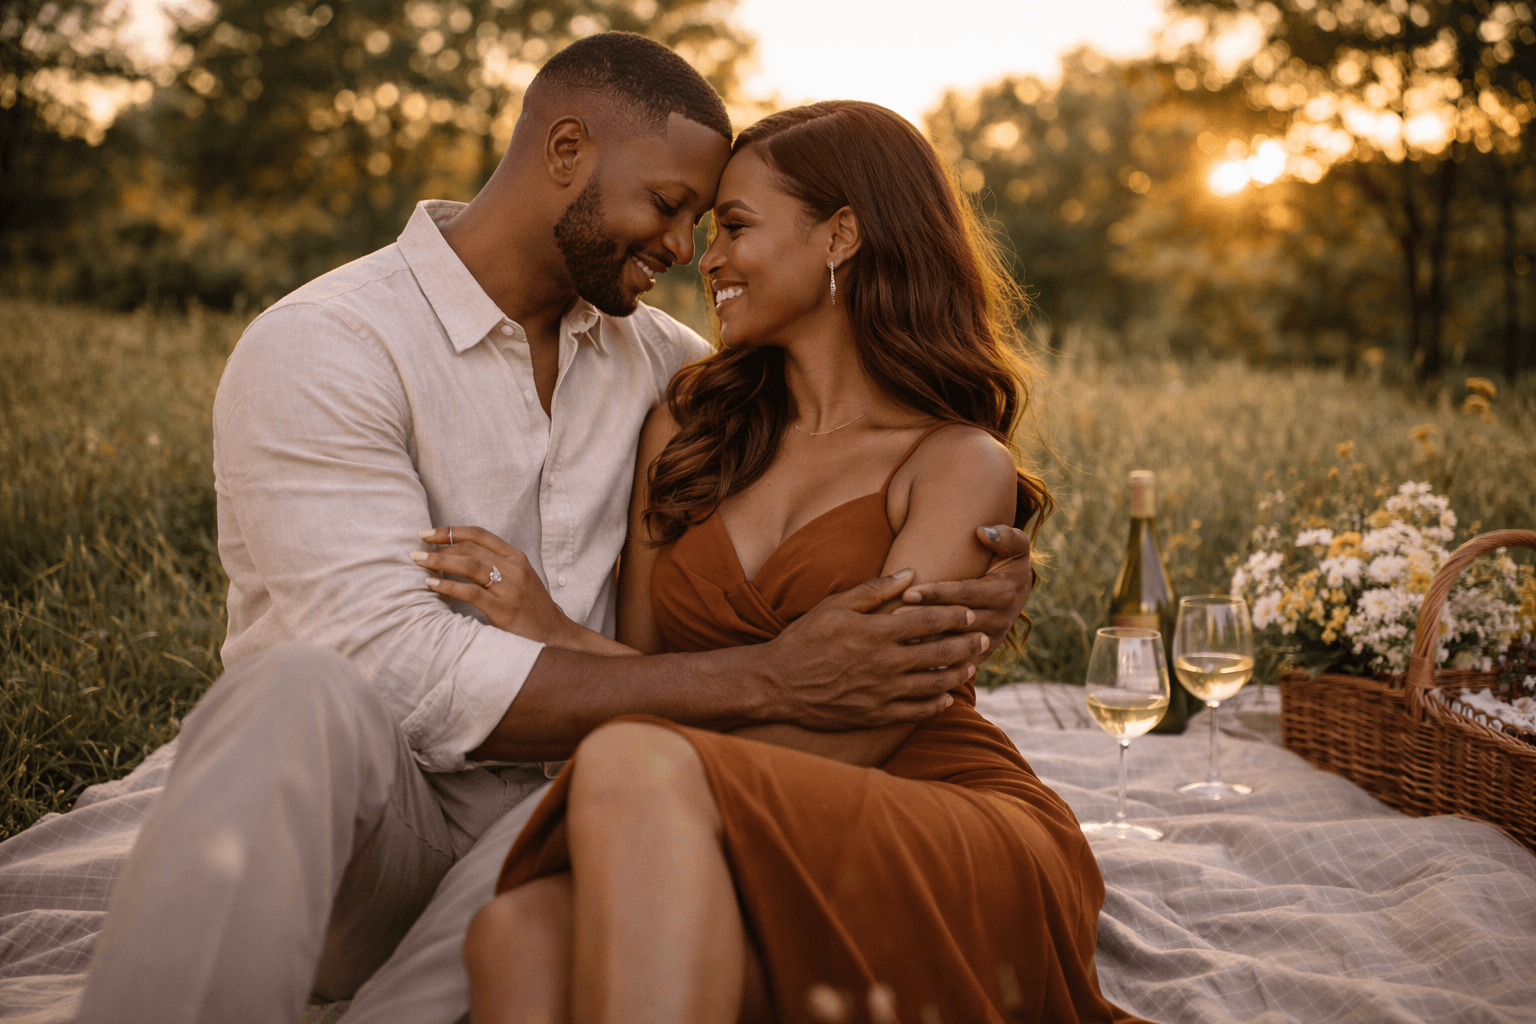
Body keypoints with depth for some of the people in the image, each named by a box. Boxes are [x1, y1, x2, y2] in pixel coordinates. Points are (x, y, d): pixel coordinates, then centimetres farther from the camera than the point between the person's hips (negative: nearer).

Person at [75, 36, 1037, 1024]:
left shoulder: (647, 350, 11)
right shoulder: (319, 349, -11)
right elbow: (406, 671, -22)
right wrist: (766, 683, -24)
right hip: (357, 817, -4)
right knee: (305, 690, -38)